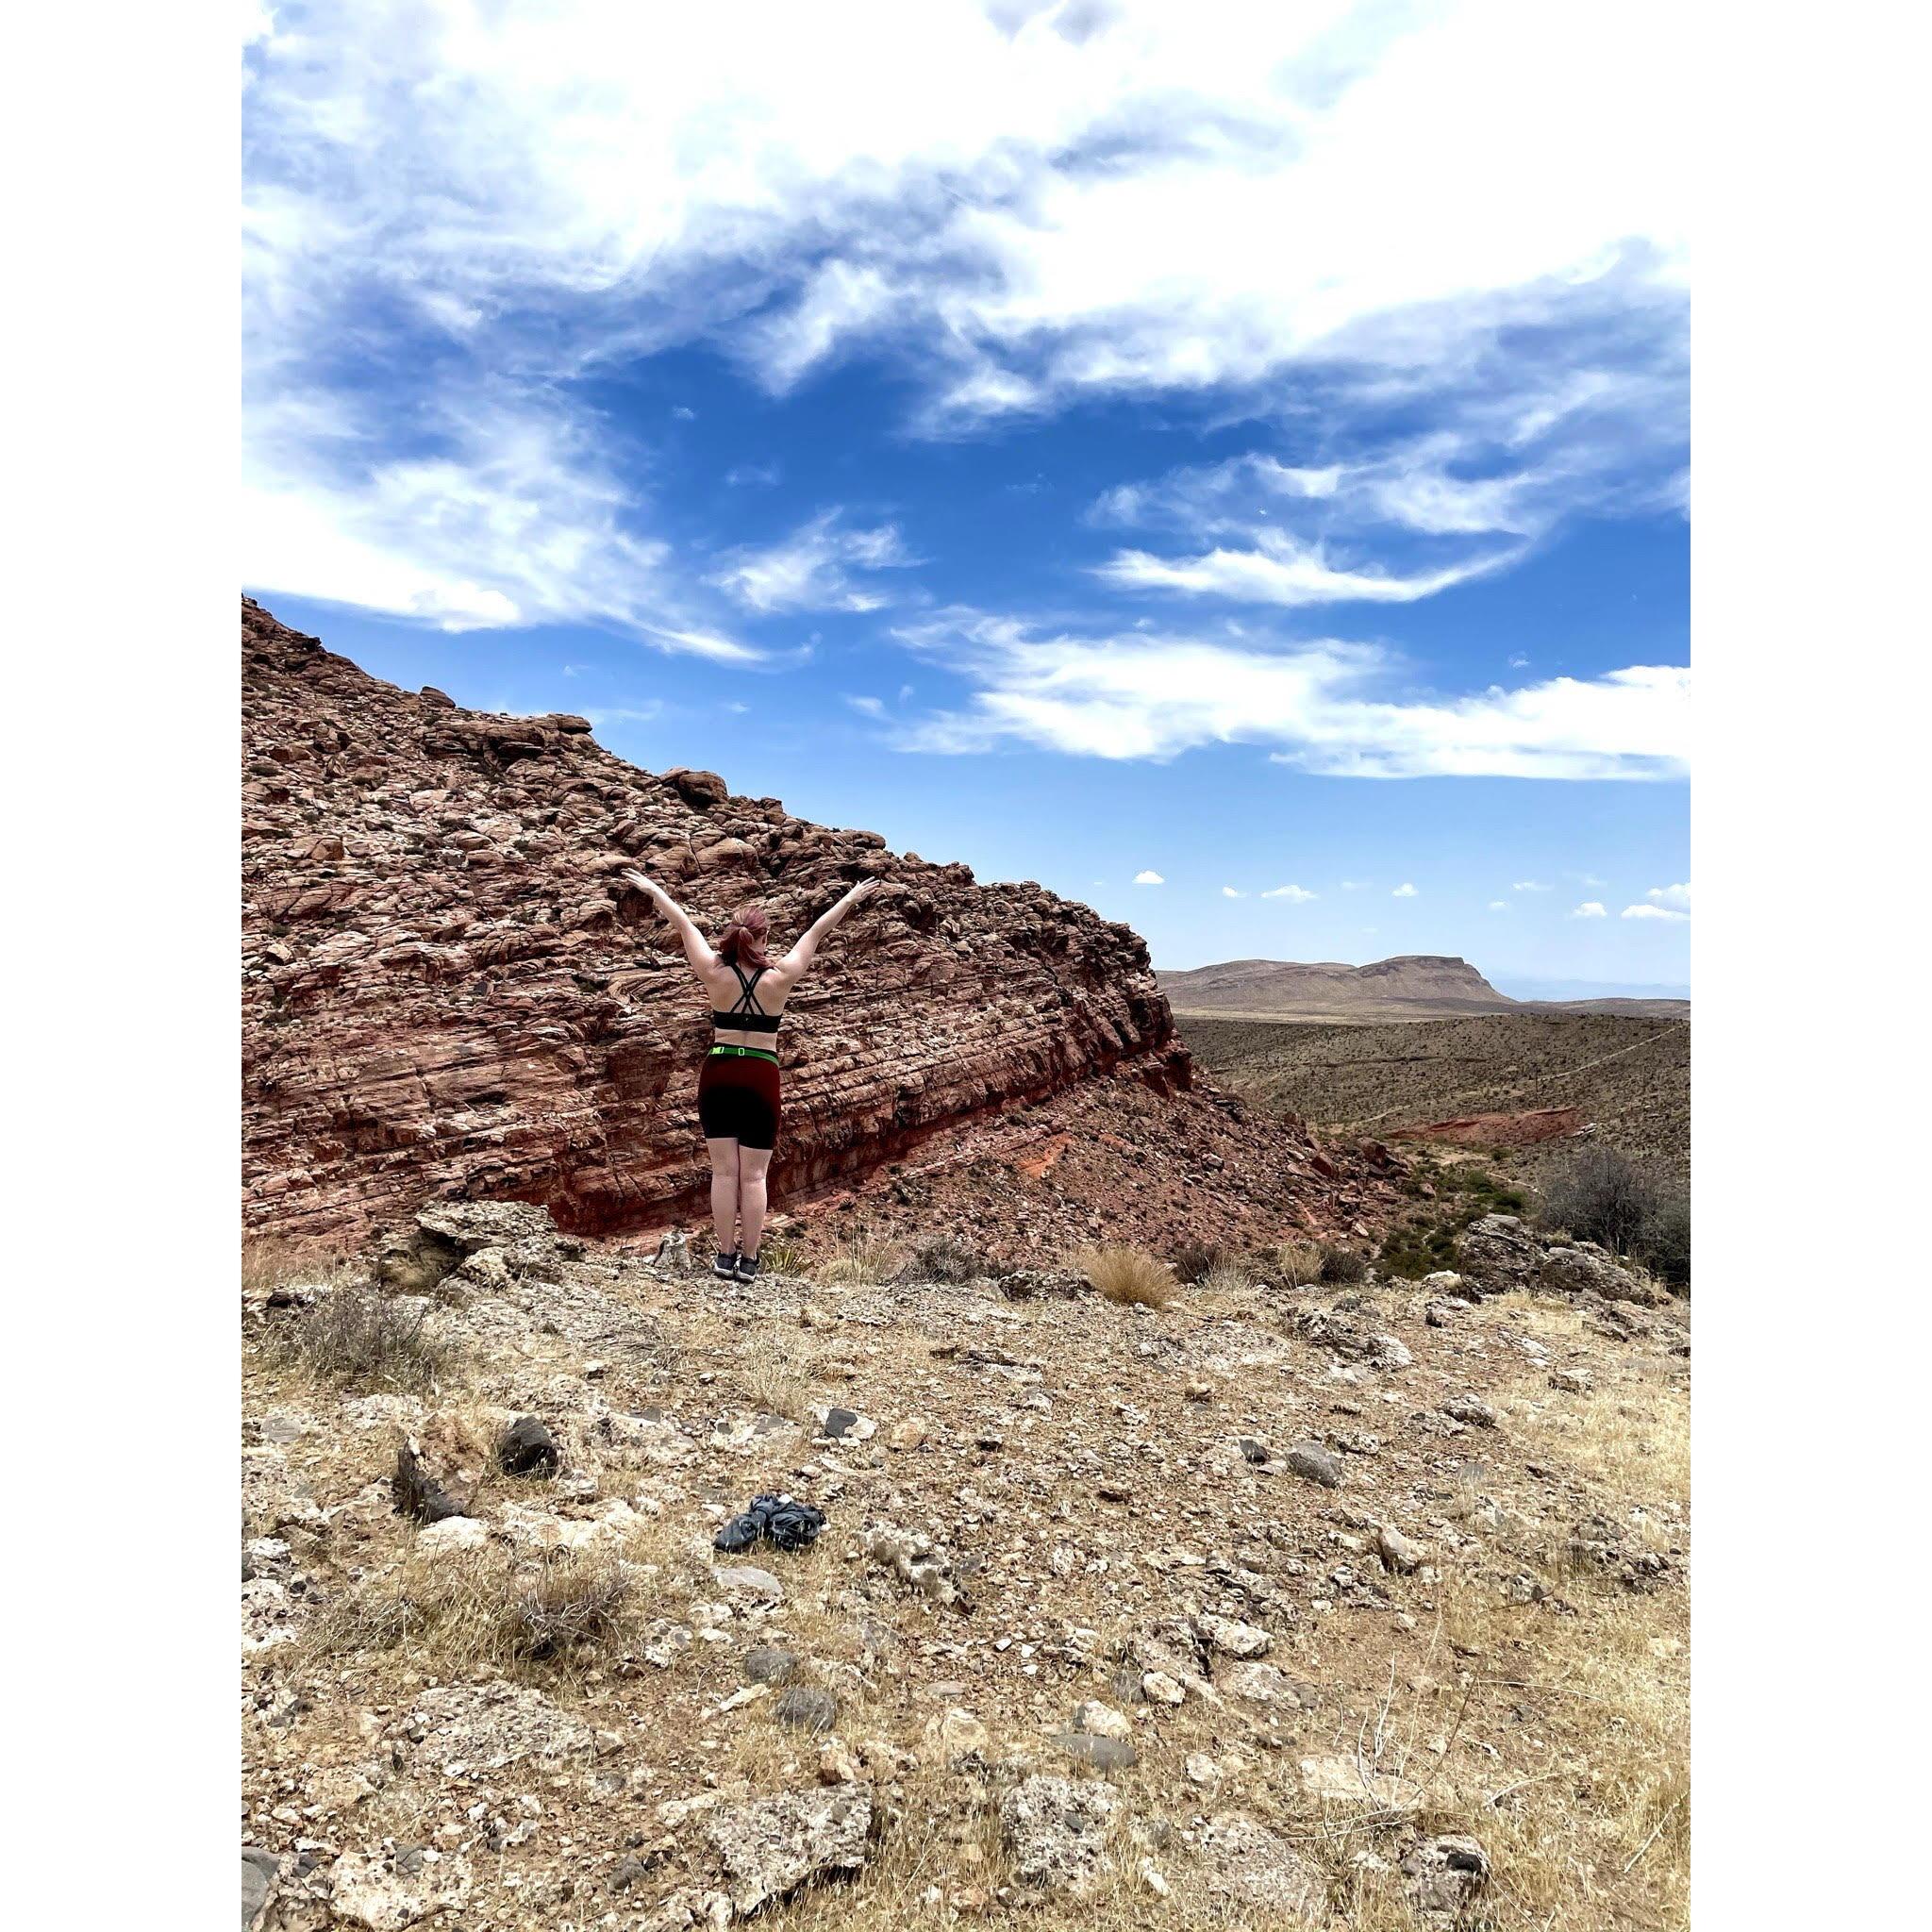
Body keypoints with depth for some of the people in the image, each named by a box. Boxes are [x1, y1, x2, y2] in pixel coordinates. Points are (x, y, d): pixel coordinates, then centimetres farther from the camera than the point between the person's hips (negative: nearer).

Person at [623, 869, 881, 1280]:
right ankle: (748, 1260, 6)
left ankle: (725, 1256, 10)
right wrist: (851, 898, 13)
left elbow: (683, 924, 8)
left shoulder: (714, 972, -5)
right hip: (761, 1079, -1)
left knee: (724, 1171, 5)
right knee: (753, 1175, 3)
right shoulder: (780, 977, -7)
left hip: (718, 1074, 1)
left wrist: (652, 889, 20)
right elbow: (815, 932, 3)